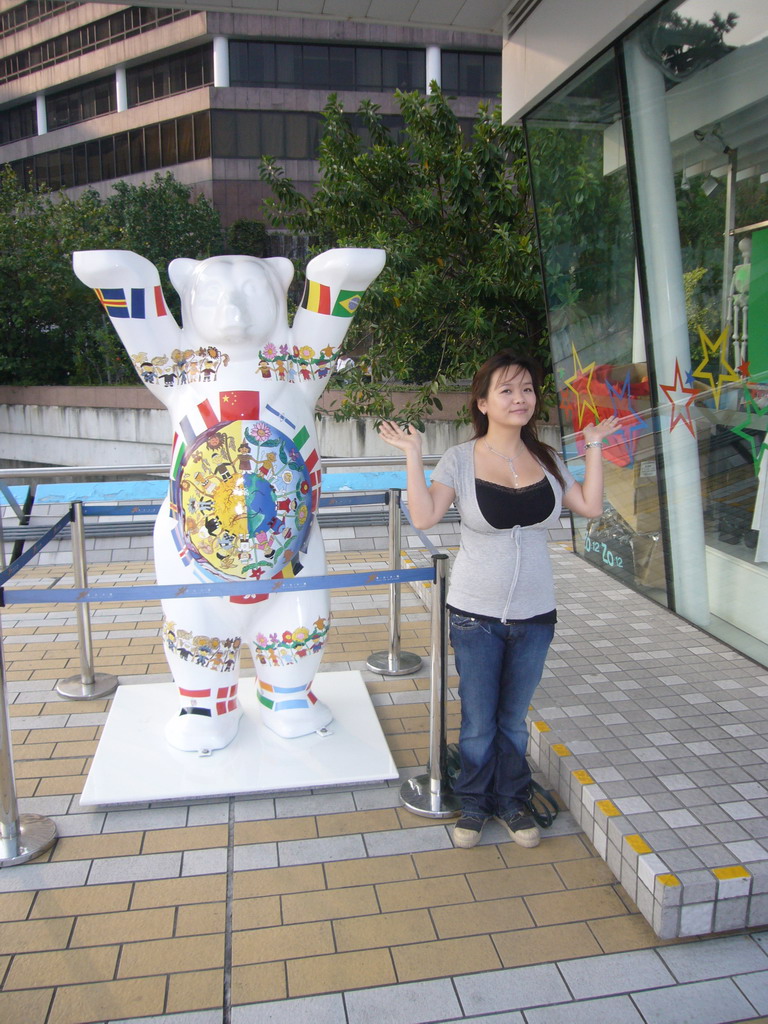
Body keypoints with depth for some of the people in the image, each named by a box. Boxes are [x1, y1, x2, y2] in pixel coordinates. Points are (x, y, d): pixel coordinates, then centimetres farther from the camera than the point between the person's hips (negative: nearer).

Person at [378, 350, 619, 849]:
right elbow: (425, 516, -17)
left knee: (515, 719, 16)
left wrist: (594, 449, 3)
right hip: (477, 615, -3)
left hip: (535, 613, 3)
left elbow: (591, 506, 1)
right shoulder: (461, 459, -8)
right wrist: (414, 455, -18)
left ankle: (511, 802, 36)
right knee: (478, 721, 10)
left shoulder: (546, 458, 3)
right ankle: (474, 804, 32)